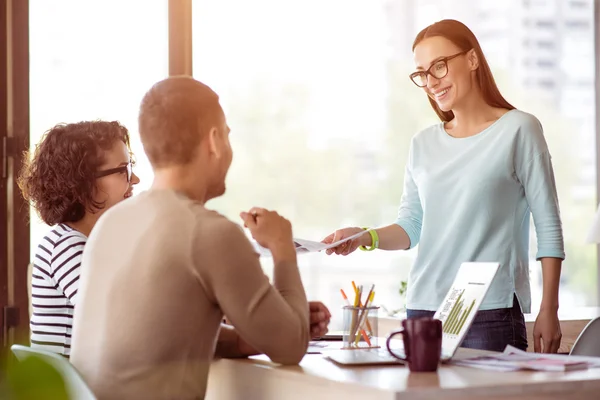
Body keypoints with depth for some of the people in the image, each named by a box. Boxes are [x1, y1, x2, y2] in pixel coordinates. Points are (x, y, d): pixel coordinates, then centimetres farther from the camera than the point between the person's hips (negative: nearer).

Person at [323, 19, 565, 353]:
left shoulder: (519, 129, 0)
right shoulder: (424, 145, 13)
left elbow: (549, 228, -2)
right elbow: (411, 226, 12)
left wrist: (549, 311, -6)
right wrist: (366, 237, -8)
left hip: (492, 313, -4)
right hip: (423, 308, 4)